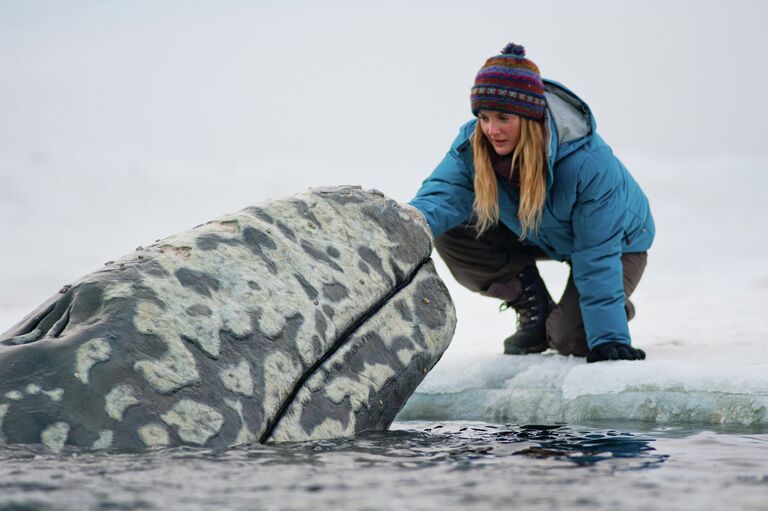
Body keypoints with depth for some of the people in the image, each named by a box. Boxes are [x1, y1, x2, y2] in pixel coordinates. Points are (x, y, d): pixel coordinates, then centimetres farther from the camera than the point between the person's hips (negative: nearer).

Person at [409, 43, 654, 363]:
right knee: (451, 234, -18)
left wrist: (608, 338, -36)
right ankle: (535, 310, 1)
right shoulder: (473, 143, -24)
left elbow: (596, 255, -35)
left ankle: (615, 308, 13)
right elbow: (444, 194, -33)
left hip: (617, 240, -5)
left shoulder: (588, 160, -39)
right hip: (536, 235, 5)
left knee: (570, 339, -24)